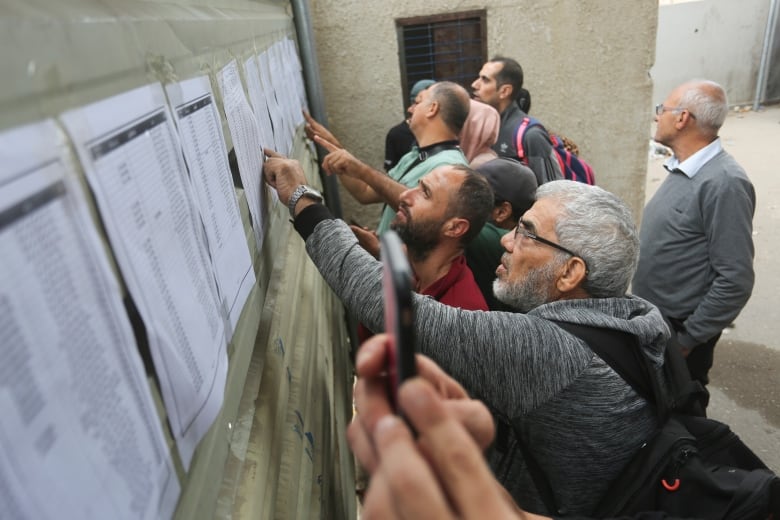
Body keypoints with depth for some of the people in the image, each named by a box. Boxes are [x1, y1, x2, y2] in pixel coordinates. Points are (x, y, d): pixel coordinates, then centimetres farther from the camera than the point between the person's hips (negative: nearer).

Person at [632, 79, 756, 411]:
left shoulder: (723, 184, -23)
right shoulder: (682, 168, 4)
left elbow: (736, 280, -24)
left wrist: (687, 339, -17)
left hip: (676, 330, -8)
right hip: (650, 321, 8)